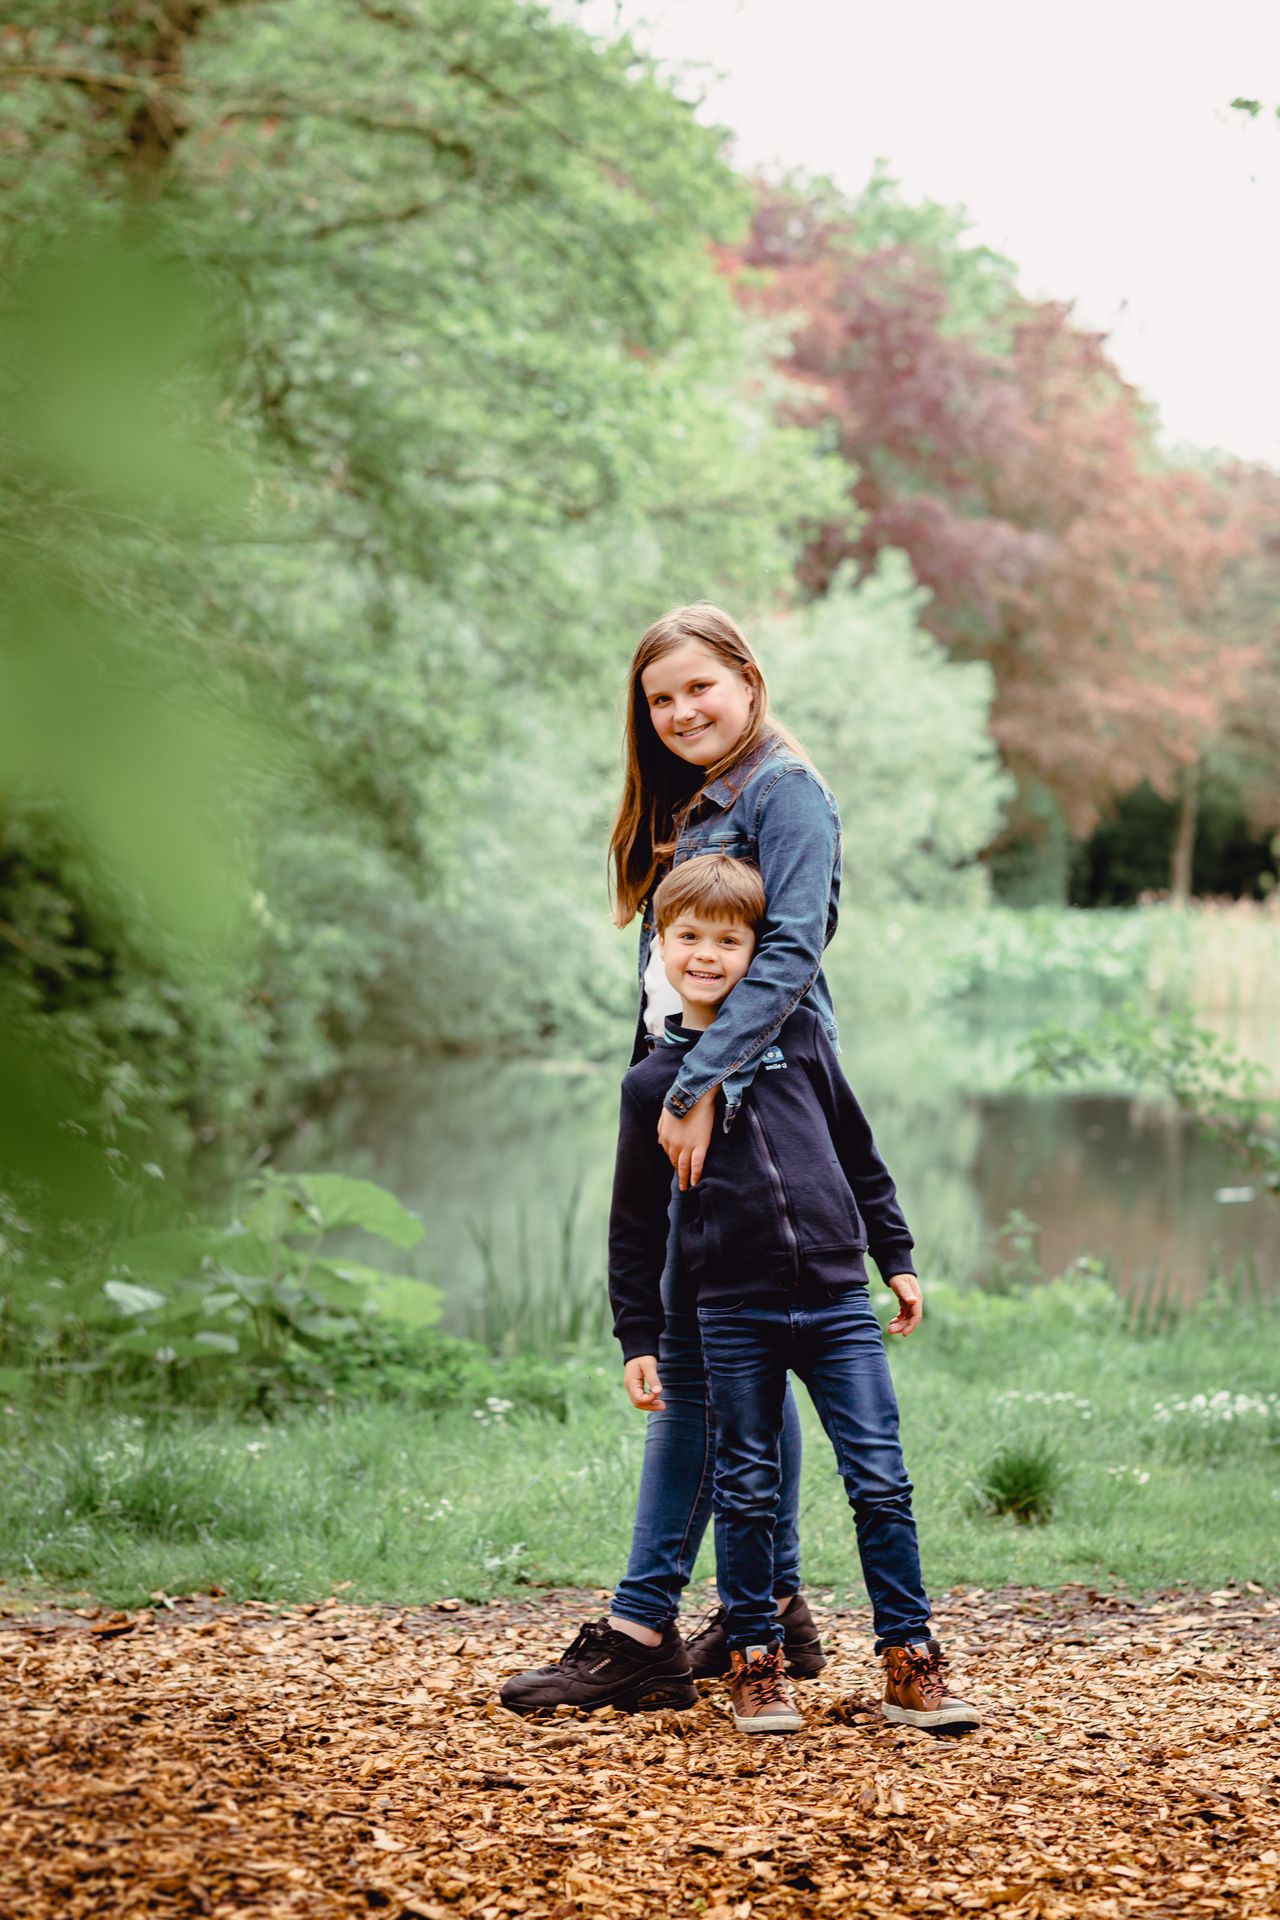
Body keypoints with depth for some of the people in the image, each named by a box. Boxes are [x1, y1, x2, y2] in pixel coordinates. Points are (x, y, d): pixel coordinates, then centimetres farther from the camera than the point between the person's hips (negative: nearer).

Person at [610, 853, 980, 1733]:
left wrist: (896, 1257, 16)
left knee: (882, 1482, -2)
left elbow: (859, 1151, 16)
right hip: (734, 1314, -1)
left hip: (837, 1300, 1)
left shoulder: (799, 1033, 7)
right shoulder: (653, 1082, 4)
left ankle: (911, 1660, 6)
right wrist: (639, 1337, 5)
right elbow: (636, 1225, 8)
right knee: (747, 1492, 5)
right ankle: (754, 1661, 17)